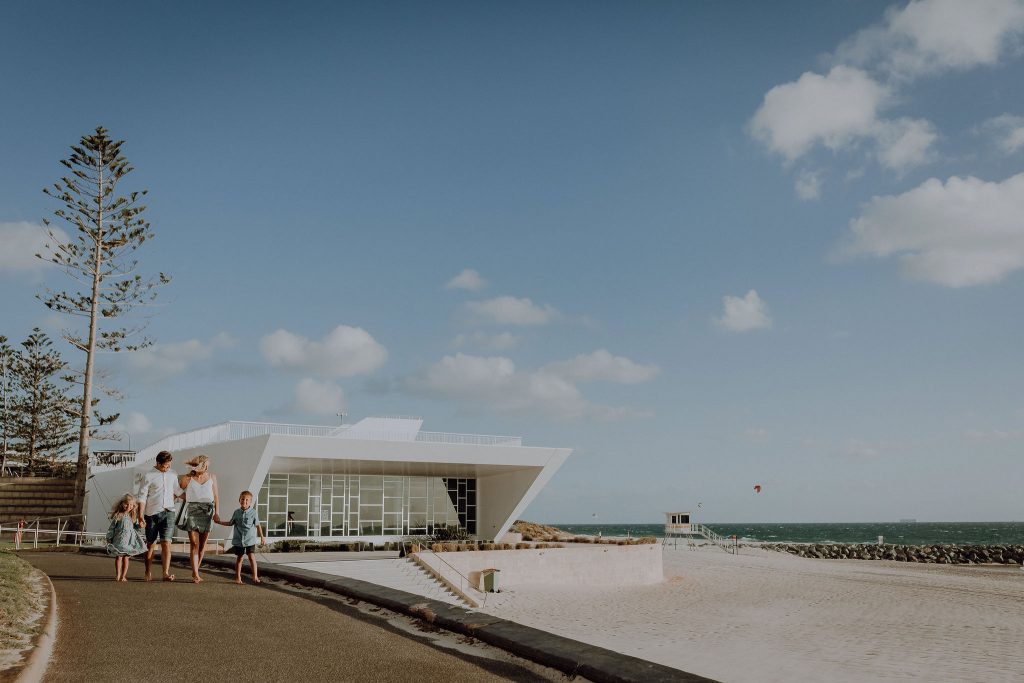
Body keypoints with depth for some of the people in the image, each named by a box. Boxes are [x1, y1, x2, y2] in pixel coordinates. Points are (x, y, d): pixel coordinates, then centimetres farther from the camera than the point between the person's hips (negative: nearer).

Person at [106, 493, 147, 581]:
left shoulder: (133, 517, 9)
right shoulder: (117, 516, 0)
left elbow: (136, 527, 15)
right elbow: (111, 528, 3)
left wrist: (139, 526, -7)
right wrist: (109, 539, 1)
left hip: (129, 540, 2)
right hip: (119, 540, -2)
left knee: (126, 558, 2)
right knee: (118, 557, 0)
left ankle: (123, 575, 7)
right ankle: (118, 575, 9)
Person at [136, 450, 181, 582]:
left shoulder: (172, 475, 13)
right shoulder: (148, 476, -2)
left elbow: (177, 491, 27)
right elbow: (141, 497, -6)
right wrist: (140, 515, -13)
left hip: (168, 513, 2)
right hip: (152, 513, -2)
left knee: (166, 543, -8)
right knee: (151, 544, 7)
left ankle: (166, 573, -14)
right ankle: (148, 573, 18)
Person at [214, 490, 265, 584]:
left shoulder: (253, 512, -4)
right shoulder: (237, 512, 4)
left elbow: (258, 525, 2)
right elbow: (230, 523, 19)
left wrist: (262, 537, 3)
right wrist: (219, 522, 17)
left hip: (250, 540, -3)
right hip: (238, 540, 3)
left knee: (252, 557, -9)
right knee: (239, 558, 10)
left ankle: (255, 577, -5)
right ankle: (238, 577, 19)